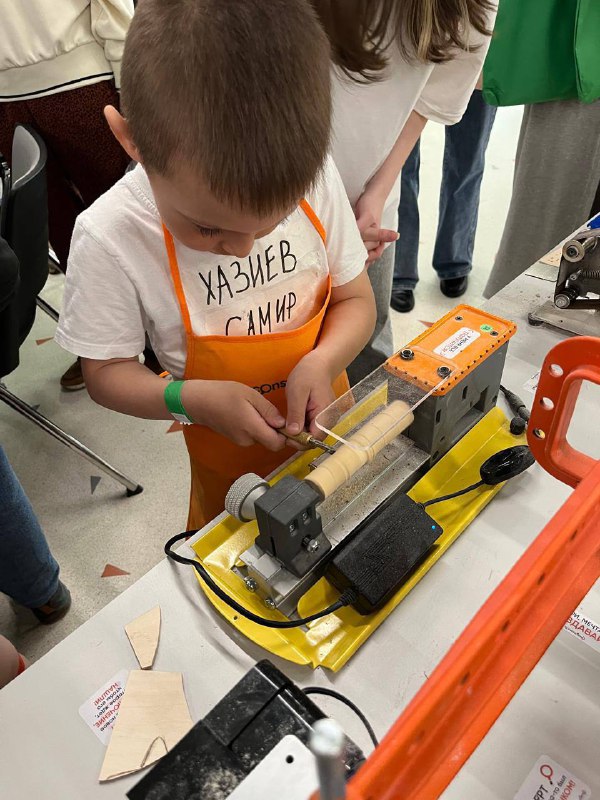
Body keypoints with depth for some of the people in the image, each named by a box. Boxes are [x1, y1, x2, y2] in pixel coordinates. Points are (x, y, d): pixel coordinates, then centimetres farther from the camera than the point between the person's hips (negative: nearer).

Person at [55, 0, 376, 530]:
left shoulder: (313, 178, -20)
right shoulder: (109, 239, -25)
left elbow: (355, 299, -7)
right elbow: (106, 373, -13)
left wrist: (322, 363, -27)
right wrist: (190, 398, -30)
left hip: (329, 422, 3)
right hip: (233, 459, -2)